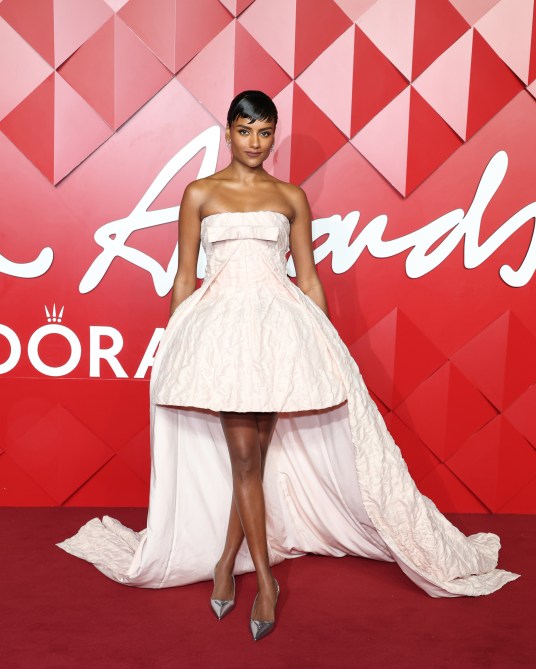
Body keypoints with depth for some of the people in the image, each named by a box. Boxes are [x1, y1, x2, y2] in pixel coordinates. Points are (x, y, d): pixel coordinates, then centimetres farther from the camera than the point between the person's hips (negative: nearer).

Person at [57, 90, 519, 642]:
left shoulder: (291, 198, 11)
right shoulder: (200, 194, 8)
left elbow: (308, 276, 12)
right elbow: (184, 277, 8)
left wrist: (327, 343, 9)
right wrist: (172, 349, 6)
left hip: (280, 326, 1)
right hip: (220, 325, -1)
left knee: (256, 454, 2)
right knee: (244, 456, -4)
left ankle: (227, 560, 21)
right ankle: (264, 580, 8)